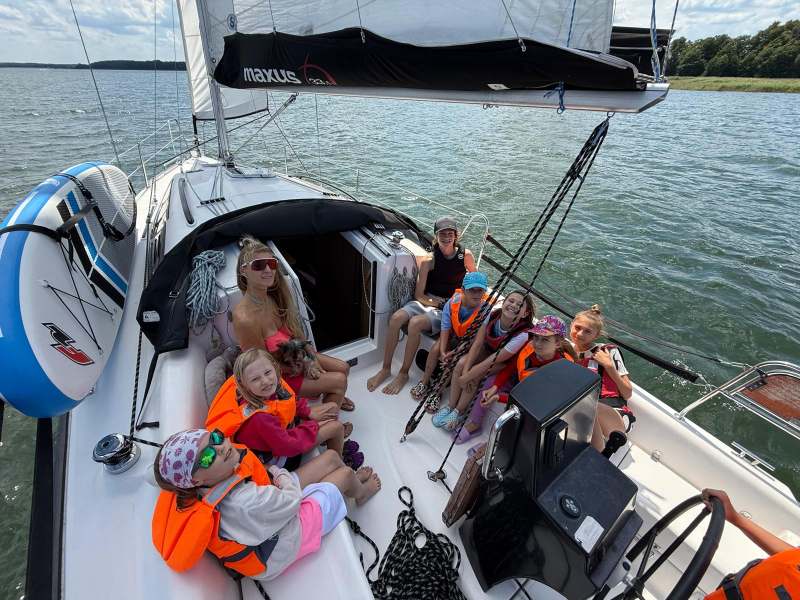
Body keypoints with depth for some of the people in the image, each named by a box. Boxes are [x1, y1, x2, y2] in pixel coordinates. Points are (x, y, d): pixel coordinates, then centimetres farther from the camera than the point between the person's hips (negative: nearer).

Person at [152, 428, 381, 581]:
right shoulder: (244, 504, -46)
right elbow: (292, 500, -27)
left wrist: (273, 474, -9)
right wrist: (283, 476, -9)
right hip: (286, 542, -7)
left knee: (331, 456, 11)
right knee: (345, 473, 6)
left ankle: (354, 482, 49)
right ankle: (361, 491, 47)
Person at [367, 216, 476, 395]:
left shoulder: (466, 256, -4)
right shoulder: (430, 260, -4)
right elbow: (419, 295, -3)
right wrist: (435, 302, -15)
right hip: (426, 301, 3)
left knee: (415, 323, -30)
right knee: (396, 318, -24)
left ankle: (403, 374, -11)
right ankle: (385, 369, -7)